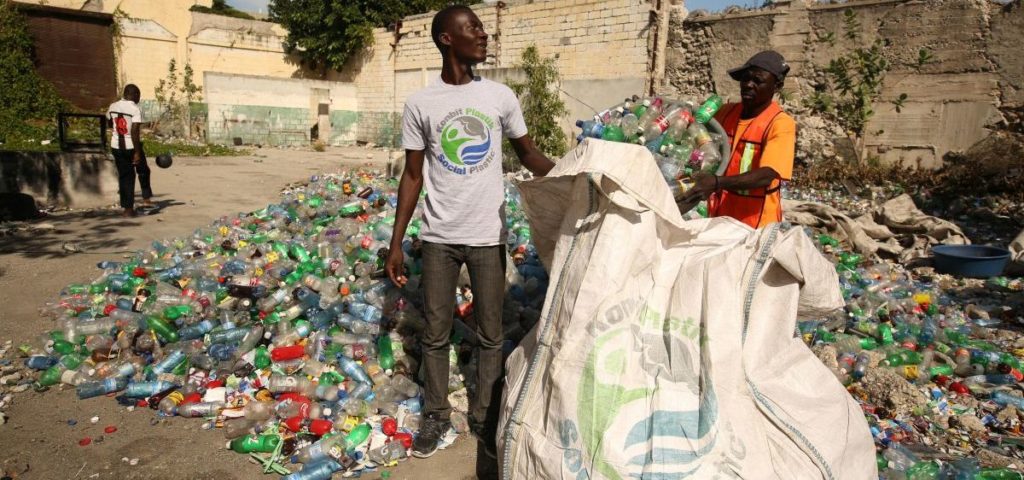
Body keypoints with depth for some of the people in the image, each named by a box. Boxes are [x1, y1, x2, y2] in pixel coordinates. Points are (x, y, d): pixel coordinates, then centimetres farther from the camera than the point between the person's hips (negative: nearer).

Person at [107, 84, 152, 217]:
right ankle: (146, 198, 22)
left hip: (117, 146, 5)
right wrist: (137, 153, -21)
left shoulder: (113, 106, 4)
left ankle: (128, 208, 6)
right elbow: (134, 132, -22)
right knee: (143, 171, 19)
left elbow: (108, 123, 23)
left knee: (124, 176, 8)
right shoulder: (135, 109, -15)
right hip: (132, 146, -5)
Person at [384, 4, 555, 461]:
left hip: (487, 236, 1)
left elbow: (528, 153, 11)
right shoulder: (420, 103, -2)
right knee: (435, 334, 11)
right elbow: (413, 175, 2)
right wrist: (395, 243, 1)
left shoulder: (501, 96, 0)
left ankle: (485, 417, 27)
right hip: (438, 237, 0)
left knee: (491, 335, 9)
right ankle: (436, 415, 29)